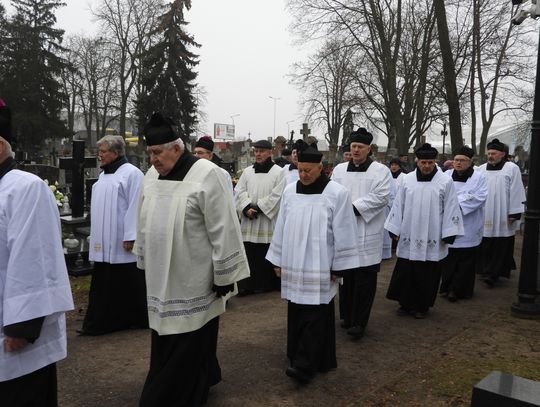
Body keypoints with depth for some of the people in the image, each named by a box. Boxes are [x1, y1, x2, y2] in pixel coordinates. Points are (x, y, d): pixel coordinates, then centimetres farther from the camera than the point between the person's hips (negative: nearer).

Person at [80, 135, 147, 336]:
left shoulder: (131, 173, -12)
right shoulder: (104, 174, 15)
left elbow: (134, 207, -17)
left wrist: (130, 237, -20)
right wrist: (95, 235, 19)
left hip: (121, 243, -8)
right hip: (104, 242, 8)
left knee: (128, 283, 3)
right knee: (103, 283, 11)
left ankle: (136, 320, 18)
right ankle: (99, 323, 19)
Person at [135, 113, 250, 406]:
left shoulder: (206, 175, -15)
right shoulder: (151, 176, 5)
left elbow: (223, 230, -14)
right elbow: (144, 225, 14)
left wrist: (224, 277, -12)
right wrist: (144, 264, 17)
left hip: (194, 281, -6)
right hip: (162, 279, 7)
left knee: (187, 347, 5)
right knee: (166, 346, 16)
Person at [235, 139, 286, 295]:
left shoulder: (279, 172, -1)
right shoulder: (247, 171, 13)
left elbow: (276, 195, -9)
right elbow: (239, 191, 6)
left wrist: (258, 209, -13)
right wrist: (247, 208, -11)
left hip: (268, 220, -3)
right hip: (249, 221, 4)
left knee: (267, 253, 1)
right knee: (248, 253, 3)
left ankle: (266, 283, 15)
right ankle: (247, 284, 11)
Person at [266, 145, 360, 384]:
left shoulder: (337, 193, -9)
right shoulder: (289, 191, 4)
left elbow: (343, 232, -7)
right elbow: (281, 227, 9)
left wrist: (338, 266, -6)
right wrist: (278, 260, 10)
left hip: (320, 266, -4)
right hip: (293, 264, 5)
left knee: (315, 315, -2)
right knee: (296, 314, 12)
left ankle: (305, 365, 2)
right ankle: (299, 356, 27)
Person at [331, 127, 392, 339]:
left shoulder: (380, 170, 0)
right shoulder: (339, 169, 11)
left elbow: (381, 197, -11)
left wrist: (354, 207, -17)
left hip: (367, 234, -3)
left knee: (364, 280, -1)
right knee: (345, 276, 12)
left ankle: (359, 322, 7)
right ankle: (347, 316, 26)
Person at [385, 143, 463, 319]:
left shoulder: (445, 182, -4)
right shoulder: (407, 180, 2)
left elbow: (450, 209, -4)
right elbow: (398, 205, 6)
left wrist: (448, 235, -6)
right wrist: (394, 230, 5)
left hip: (432, 240, -2)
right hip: (408, 237, 2)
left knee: (426, 275, 7)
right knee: (405, 273, 8)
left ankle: (422, 306, 22)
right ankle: (405, 303, 24)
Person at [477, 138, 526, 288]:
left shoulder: (512, 169, -4)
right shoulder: (481, 169, 9)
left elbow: (516, 192, -6)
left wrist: (514, 214, -10)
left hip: (502, 218, -4)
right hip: (485, 217, 4)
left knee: (500, 247, -2)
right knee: (486, 246, 8)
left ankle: (492, 274, 1)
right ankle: (488, 272, 21)